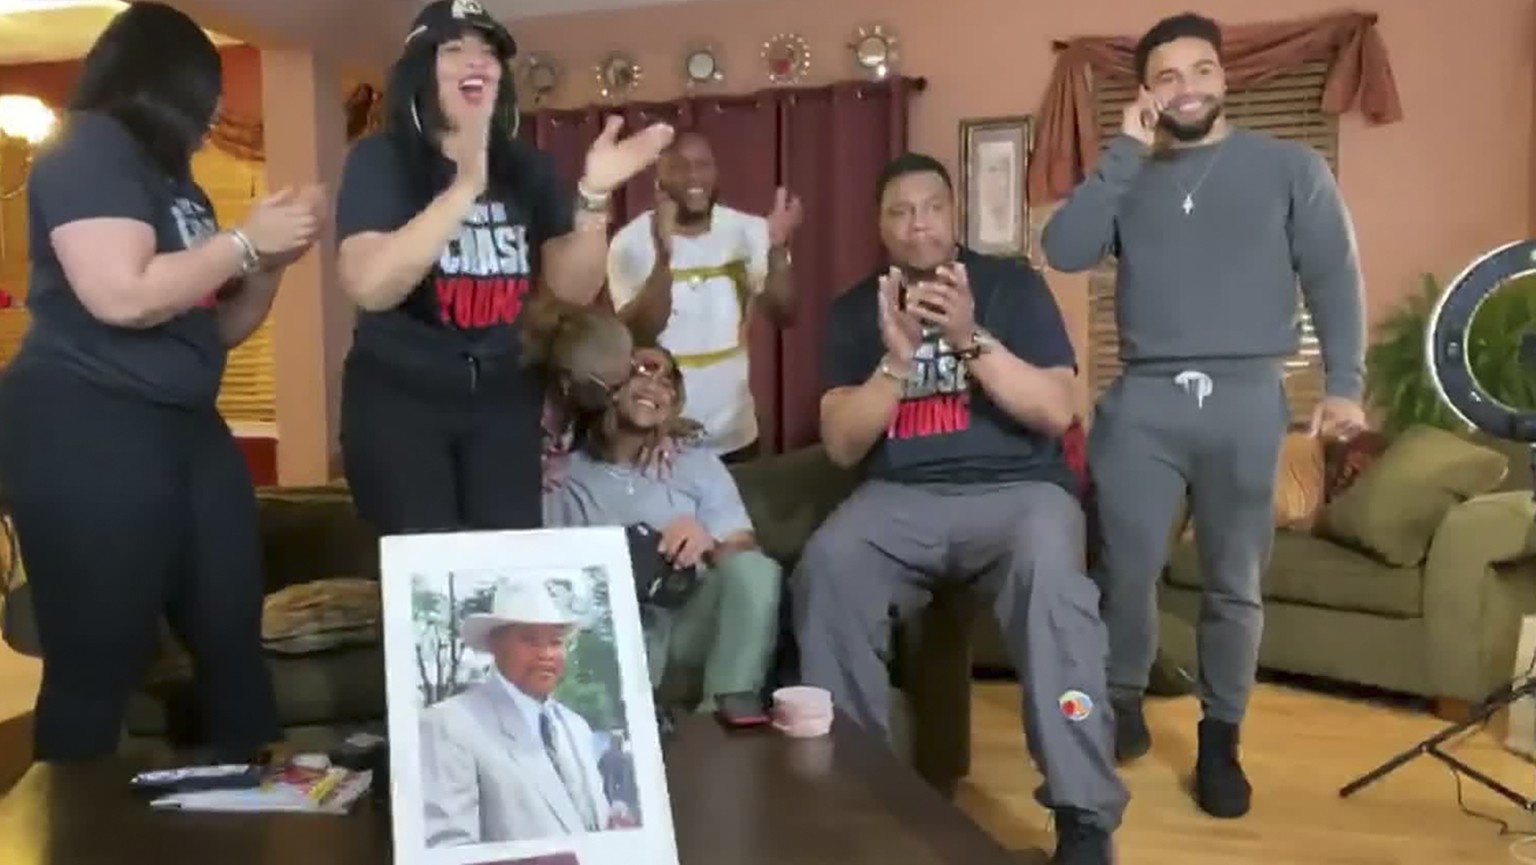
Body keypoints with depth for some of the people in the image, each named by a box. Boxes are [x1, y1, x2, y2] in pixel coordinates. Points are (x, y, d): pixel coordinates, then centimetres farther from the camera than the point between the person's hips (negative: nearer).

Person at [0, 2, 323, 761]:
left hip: (184, 424, 9)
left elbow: (216, 327, 22)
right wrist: (245, 241, -12)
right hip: (86, 430, -9)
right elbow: (123, 296, -23)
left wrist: (272, 259, 6)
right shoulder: (88, 148, -8)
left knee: (234, 634, 10)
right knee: (98, 660, -6)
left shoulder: (168, 174, 19)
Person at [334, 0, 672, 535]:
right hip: (398, 398, -3)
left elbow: (574, 288, 0)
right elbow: (368, 286, -21)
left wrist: (594, 195, -16)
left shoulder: (527, 170, 7)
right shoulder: (381, 160, -5)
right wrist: (465, 187, -28)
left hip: (505, 400, 4)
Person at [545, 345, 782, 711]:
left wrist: (709, 545, -16)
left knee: (753, 568, -27)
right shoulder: (563, 476, 12)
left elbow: (747, 556, 6)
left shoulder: (700, 463, 17)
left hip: (691, 621, 2)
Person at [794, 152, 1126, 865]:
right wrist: (896, 359, -14)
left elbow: (1058, 412, -6)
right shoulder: (854, 310, 10)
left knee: (1048, 569, -35)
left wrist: (972, 339, -18)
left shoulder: (1012, 285, 5)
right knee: (826, 564, -30)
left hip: (1016, 487, -1)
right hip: (900, 497, 2)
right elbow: (842, 446, 0)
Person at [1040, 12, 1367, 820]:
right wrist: (1123, 150, -5)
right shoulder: (1127, 176, 14)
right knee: (1125, 568, 0)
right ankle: (1121, 709, 20)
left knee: (1235, 582, 7)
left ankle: (1219, 739, 20)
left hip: (1245, 398, -1)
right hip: (1143, 398, 1)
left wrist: (1343, 383, -5)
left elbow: (1334, 277, 5)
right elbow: (1064, 251, -4)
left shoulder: (1290, 166, 11)